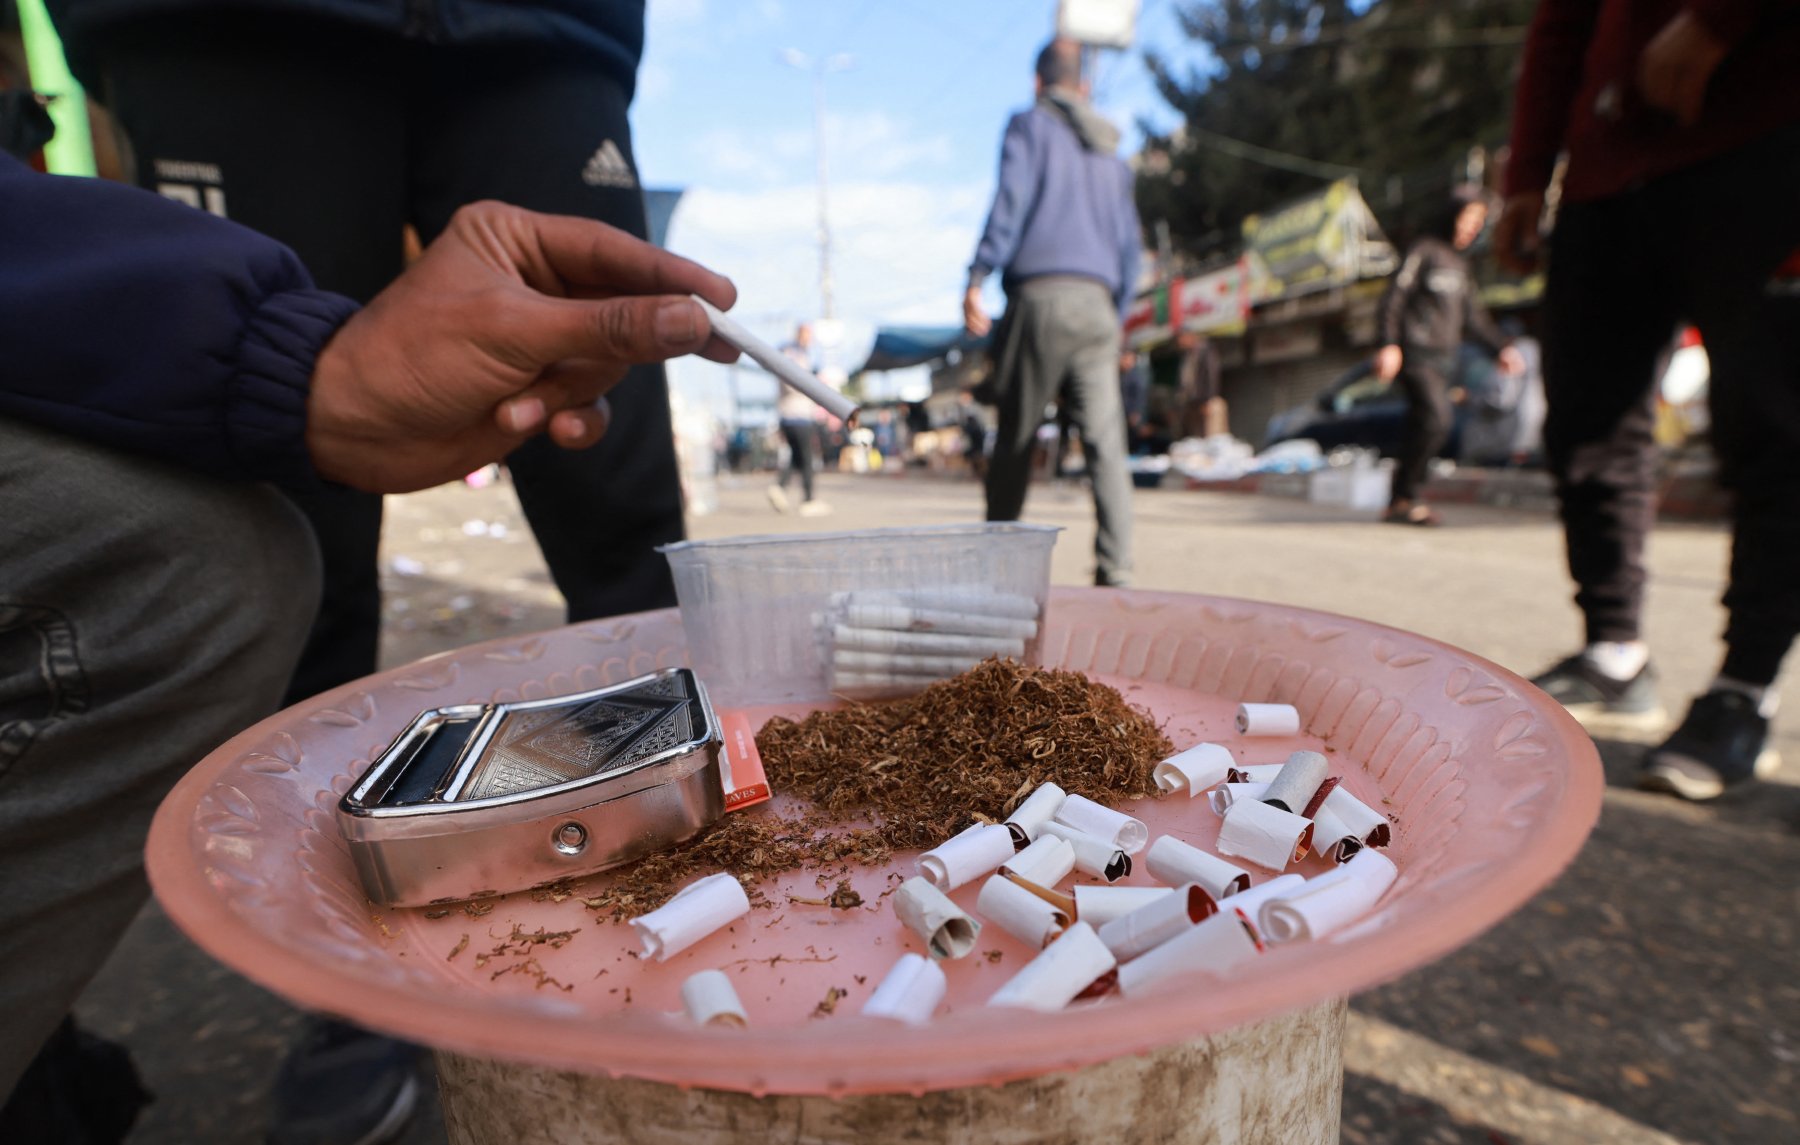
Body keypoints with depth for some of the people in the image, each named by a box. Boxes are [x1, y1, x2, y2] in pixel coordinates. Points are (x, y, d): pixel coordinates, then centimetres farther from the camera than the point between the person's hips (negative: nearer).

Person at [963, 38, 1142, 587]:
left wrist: (976, 278, -11)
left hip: (1040, 295, -4)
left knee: (1014, 438, 3)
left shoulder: (1029, 125, 11)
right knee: (1105, 441, -6)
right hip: (1097, 305, 4)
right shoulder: (1112, 156, 27)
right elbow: (1128, 248, 24)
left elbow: (1010, 201, -6)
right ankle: (1115, 570, -14)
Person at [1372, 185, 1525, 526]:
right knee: (1437, 416, -21)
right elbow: (1394, 299, -10)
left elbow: (1473, 317, 27)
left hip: (1445, 358, 8)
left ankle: (1401, 502, 5)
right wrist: (1389, 344, -22)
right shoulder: (1424, 250, -1)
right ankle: (1403, 498, -14)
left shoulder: (1460, 264, 22)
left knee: (1421, 427, 3)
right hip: (1417, 354, -8)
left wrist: (1501, 347, 19)